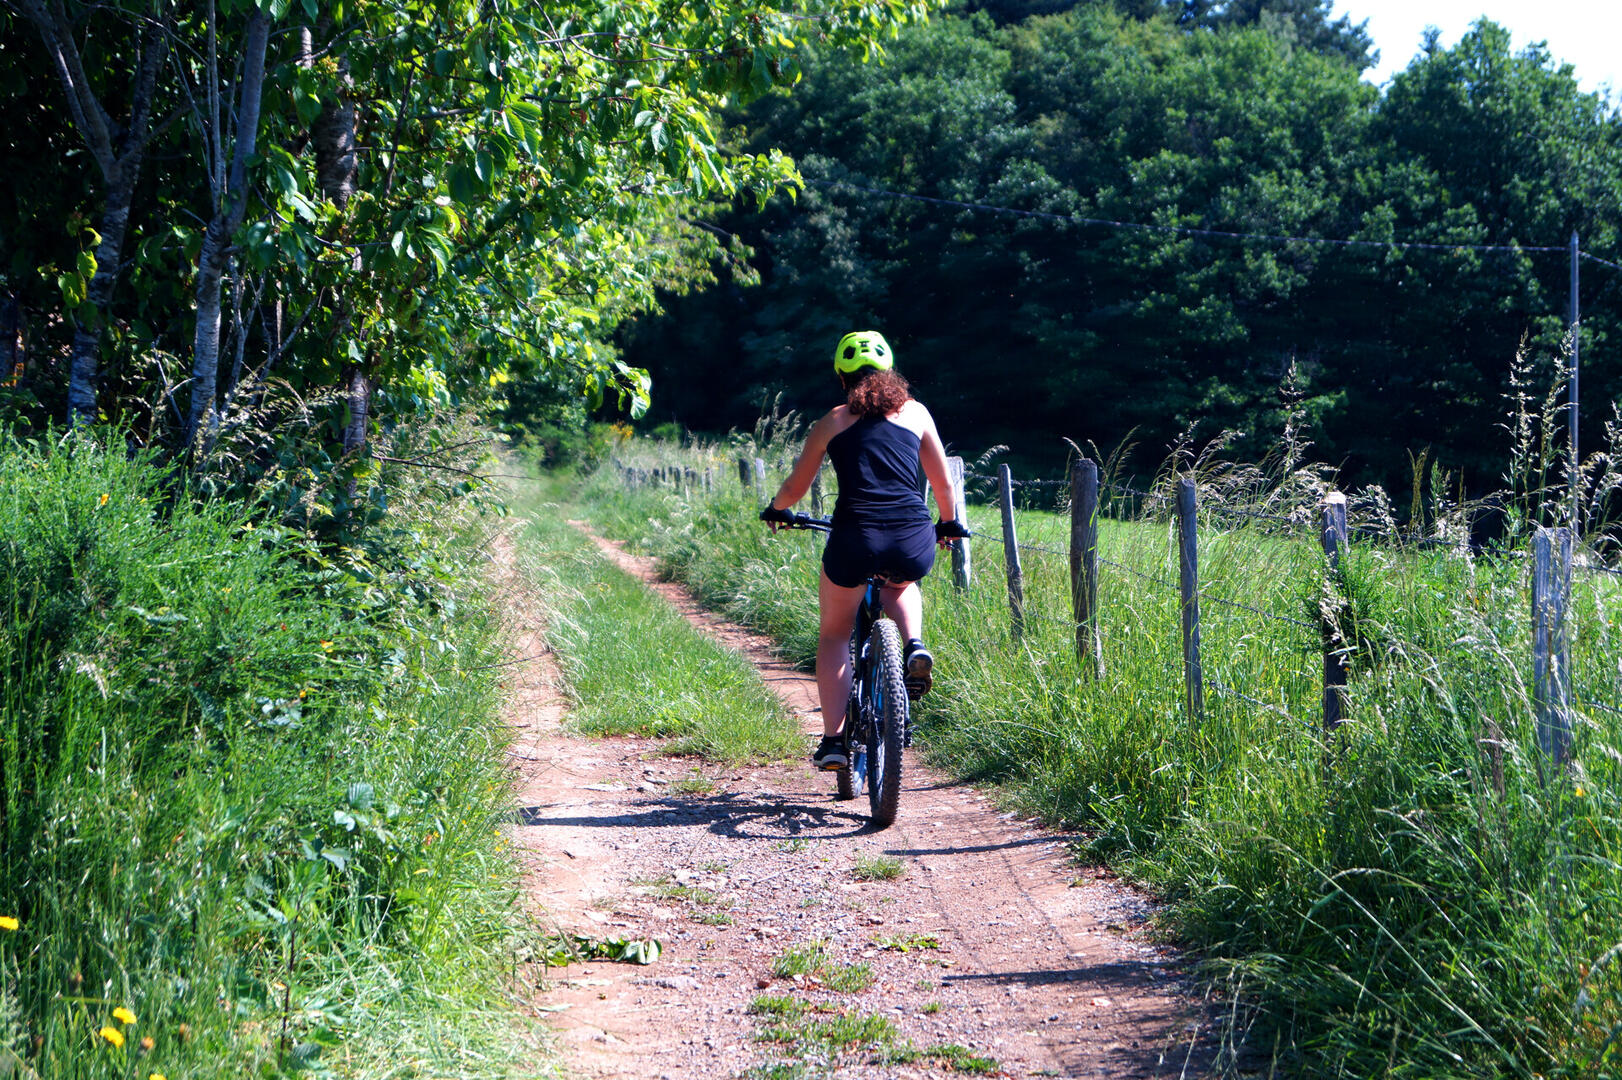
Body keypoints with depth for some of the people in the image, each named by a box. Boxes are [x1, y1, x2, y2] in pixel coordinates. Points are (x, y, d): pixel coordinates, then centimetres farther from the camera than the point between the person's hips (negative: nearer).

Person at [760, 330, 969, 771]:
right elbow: (943, 483, 20)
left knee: (834, 635, 22)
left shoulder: (832, 422, 12)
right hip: (914, 544, 2)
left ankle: (833, 739, 12)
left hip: (855, 538, -1)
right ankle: (915, 647, 9)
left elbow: (794, 489, 18)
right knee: (900, 586, 38)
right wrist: (949, 525, 40)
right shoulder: (915, 412, 15)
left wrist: (776, 511, 40)